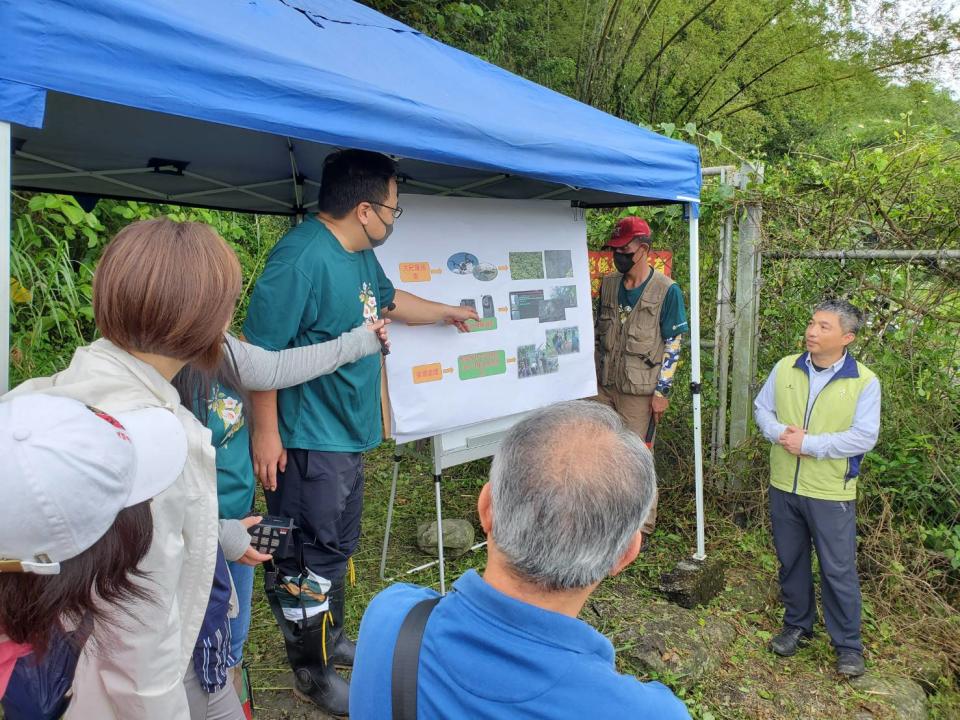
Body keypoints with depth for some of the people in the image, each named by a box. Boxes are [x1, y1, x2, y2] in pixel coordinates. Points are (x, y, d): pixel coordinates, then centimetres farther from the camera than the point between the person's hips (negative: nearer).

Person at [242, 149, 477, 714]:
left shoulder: (361, 256, 8)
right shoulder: (302, 257, -24)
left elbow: (389, 300, 27)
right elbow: (261, 350, -24)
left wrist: (447, 313, 37)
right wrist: (266, 433, -22)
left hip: (350, 434, 10)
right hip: (308, 441, -10)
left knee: (339, 546, 23)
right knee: (309, 560, 6)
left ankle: (332, 639, 43)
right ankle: (312, 673, 26)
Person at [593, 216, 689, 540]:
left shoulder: (666, 290, -10)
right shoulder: (608, 284, 6)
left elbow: (673, 345, -9)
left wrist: (662, 392, -11)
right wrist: (596, 379, 13)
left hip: (640, 390, -5)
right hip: (605, 386, 5)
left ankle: (643, 525, 20)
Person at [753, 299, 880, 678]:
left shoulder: (864, 381, -11)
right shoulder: (785, 368, 0)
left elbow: (865, 437, -16)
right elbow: (762, 408, 7)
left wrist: (809, 443, -20)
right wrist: (780, 433, -13)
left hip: (832, 494, -4)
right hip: (784, 487, 4)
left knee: (839, 571, 6)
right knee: (791, 562, 17)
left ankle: (848, 646, 23)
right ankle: (797, 625, 37)